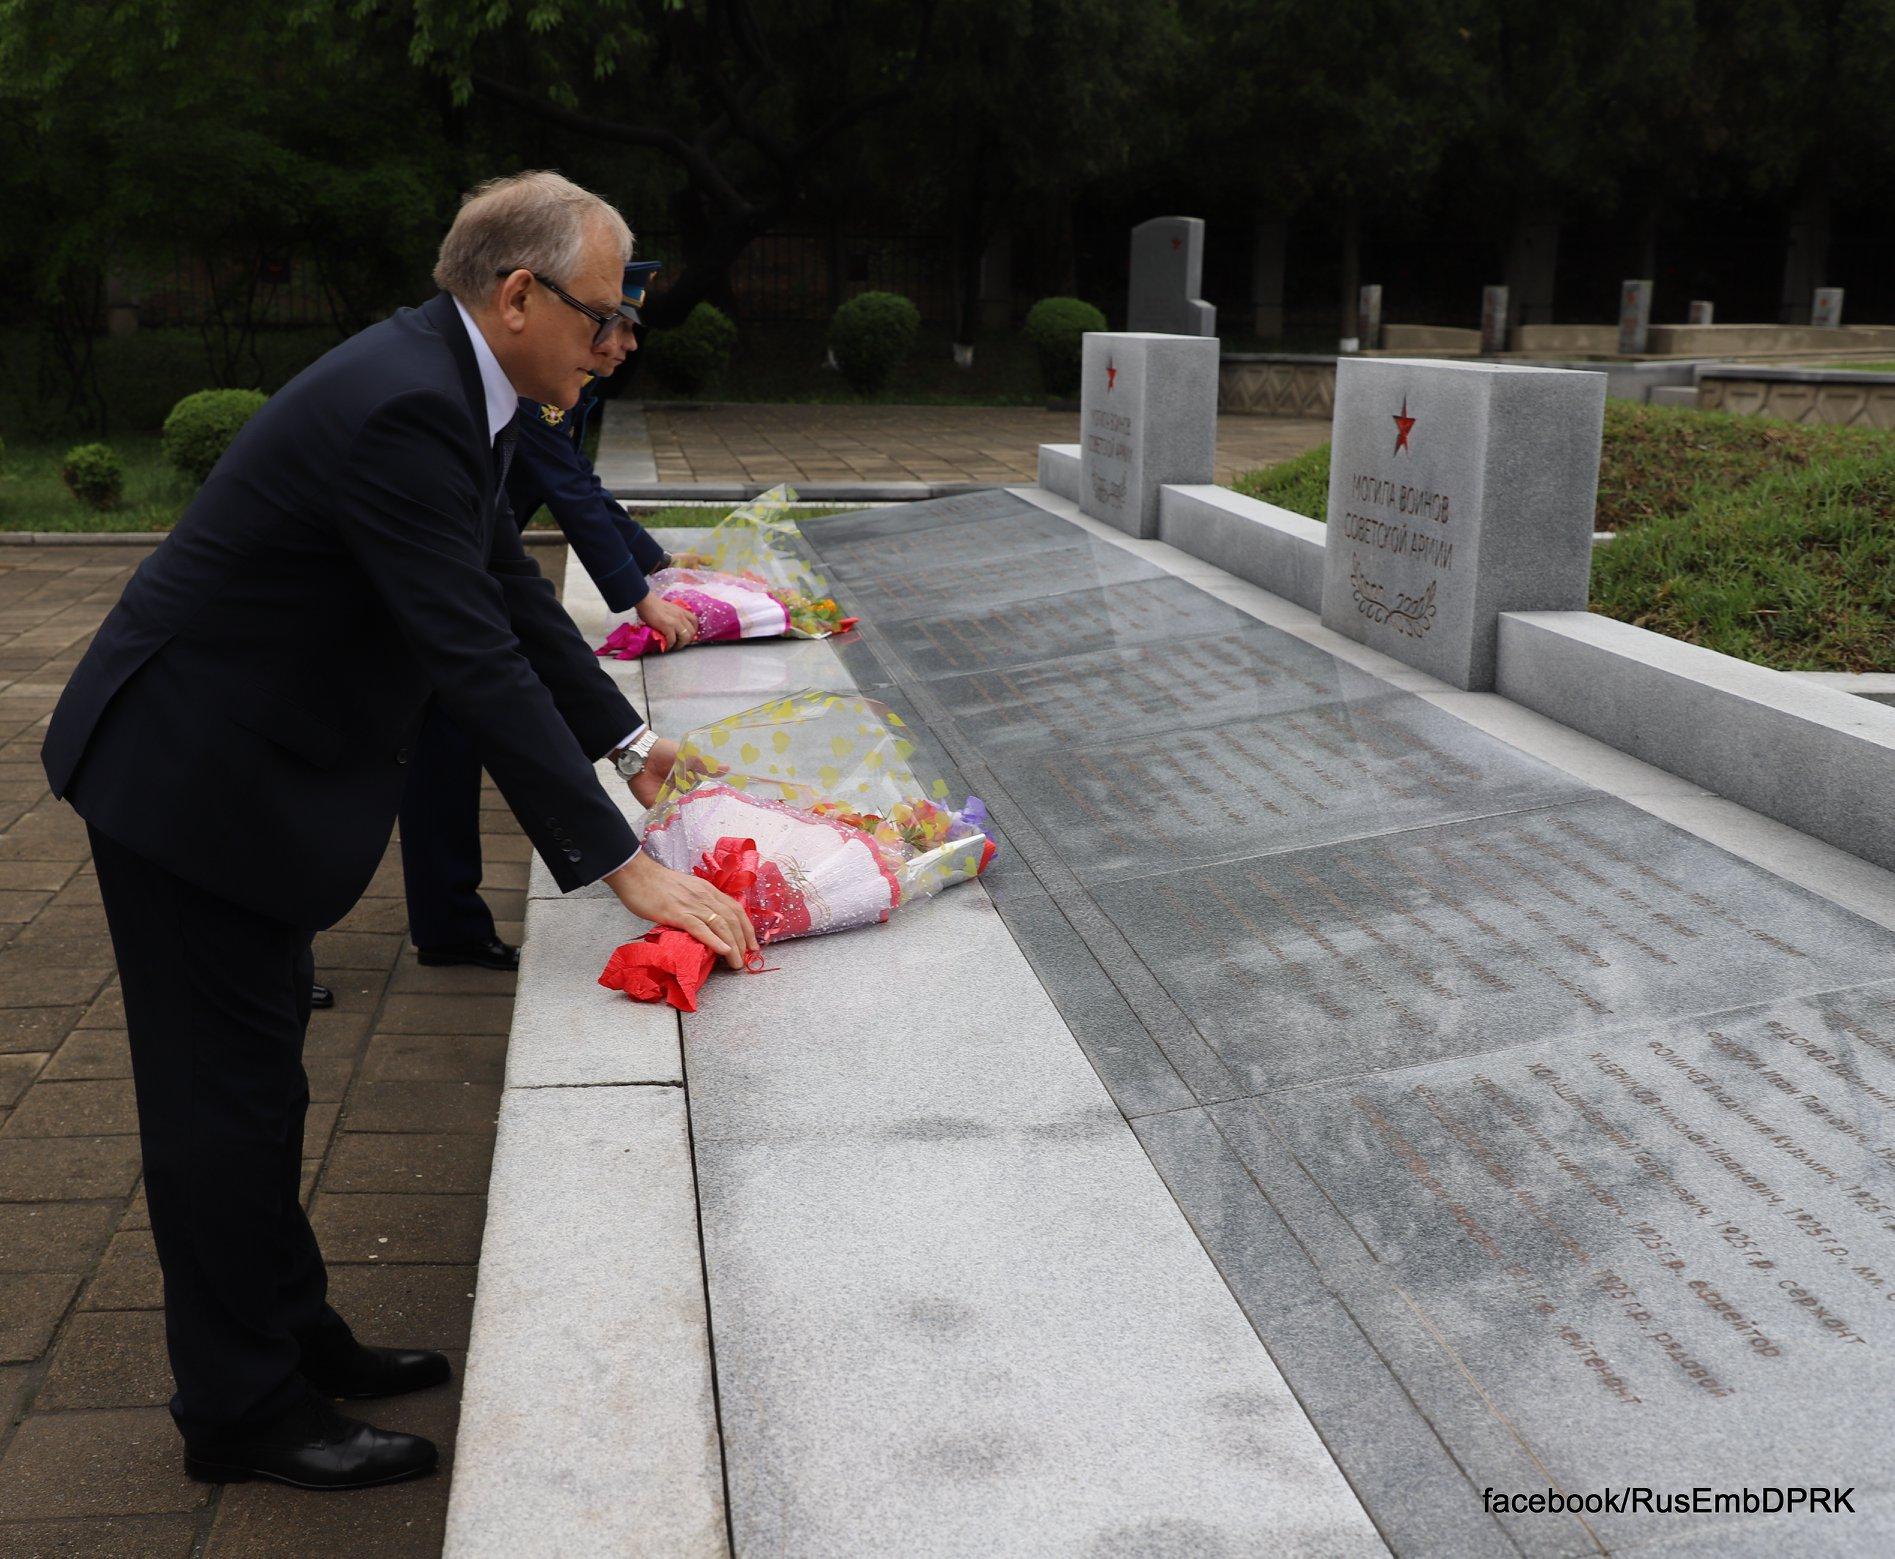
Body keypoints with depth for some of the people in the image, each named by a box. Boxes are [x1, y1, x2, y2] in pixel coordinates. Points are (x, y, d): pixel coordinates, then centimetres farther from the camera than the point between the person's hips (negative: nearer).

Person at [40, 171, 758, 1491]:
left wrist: (627, 741, 11)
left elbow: (514, 589, 12)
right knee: (222, 1094, 3)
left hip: (251, 766, 10)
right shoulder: (398, 409, -28)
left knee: (258, 1072, 19)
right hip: (185, 777, -10)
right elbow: (479, 662, -32)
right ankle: (243, 1409, 19)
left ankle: (291, 1334, 35)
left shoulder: (448, 387, 3)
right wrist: (625, 868, -30)